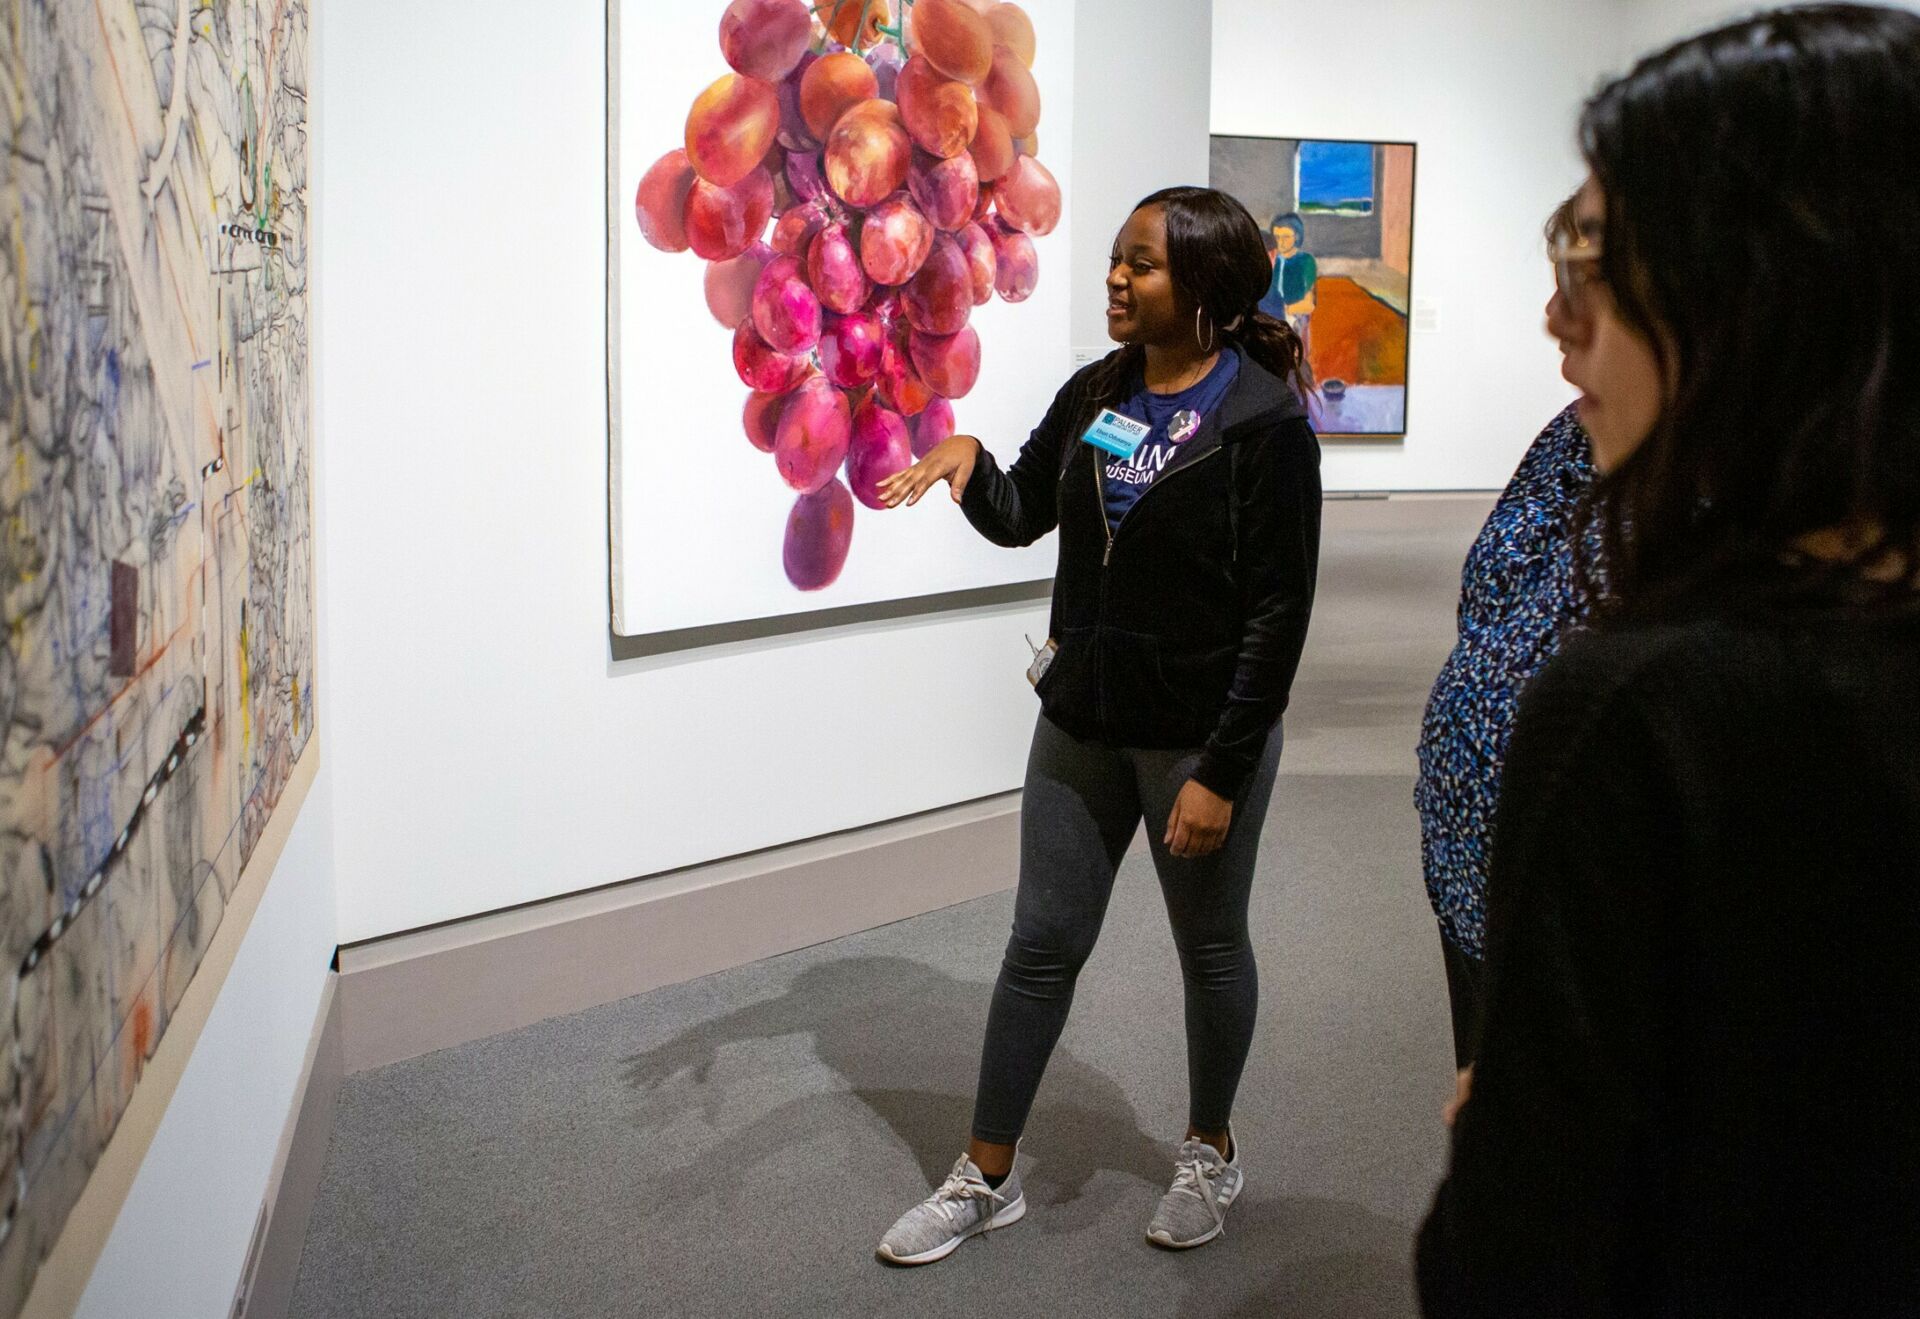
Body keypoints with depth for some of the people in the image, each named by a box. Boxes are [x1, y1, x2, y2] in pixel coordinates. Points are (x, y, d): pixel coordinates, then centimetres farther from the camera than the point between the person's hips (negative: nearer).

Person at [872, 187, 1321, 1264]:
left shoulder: (1264, 419, -15)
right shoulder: (1096, 395, 4)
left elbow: (1279, 613, -16)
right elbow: (1019, 517, 14)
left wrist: (1223, 773, -19)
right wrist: (970, 458, -9)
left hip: (1201, 735, -5)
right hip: (1083, 722, 6)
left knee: (1211, 949, 13)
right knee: (1042, 944, 10)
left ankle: (1212, 1150, 36)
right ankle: (989, 1177, 22)